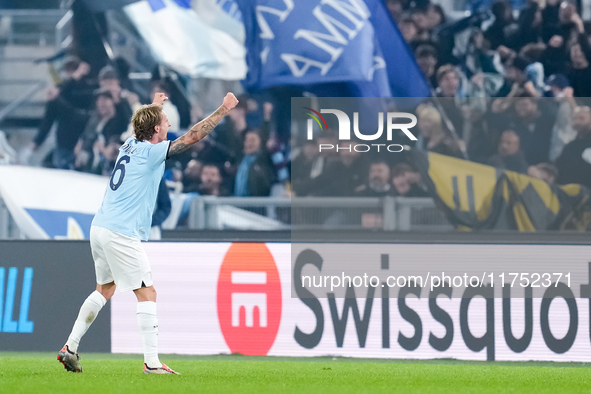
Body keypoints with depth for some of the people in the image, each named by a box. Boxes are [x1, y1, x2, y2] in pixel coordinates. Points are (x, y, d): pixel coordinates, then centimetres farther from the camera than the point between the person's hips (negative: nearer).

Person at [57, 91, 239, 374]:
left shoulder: (131, 145, 12)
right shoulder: (151, 152, -11)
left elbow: (144, 128, 38)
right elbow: (193, 136, -12)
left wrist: (153, 107, 55)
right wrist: (223, 110, -5)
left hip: (100, 227, 9)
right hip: (121, 234, -9)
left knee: (105, 289, 20)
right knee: (147, 293, -5)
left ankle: (70, 348, 19)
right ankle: (151, 362, -8)